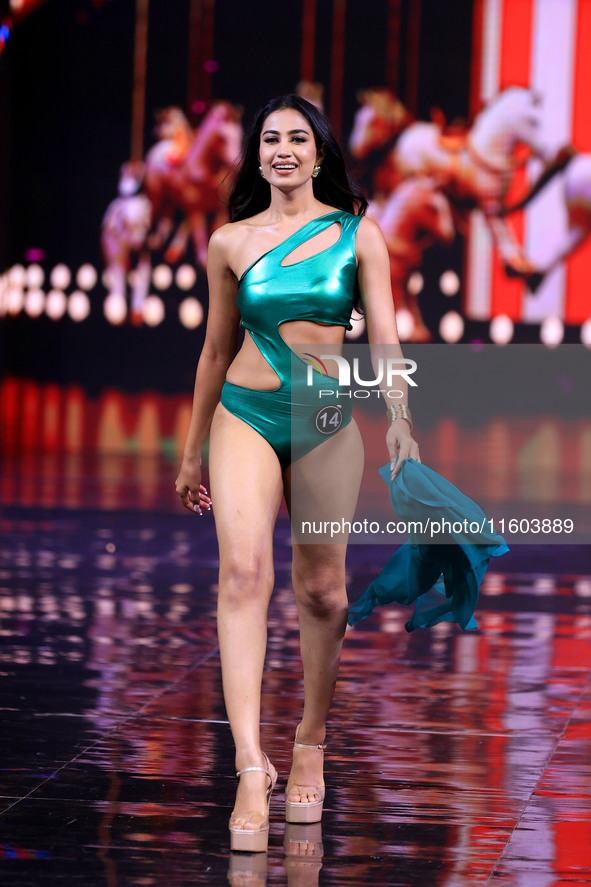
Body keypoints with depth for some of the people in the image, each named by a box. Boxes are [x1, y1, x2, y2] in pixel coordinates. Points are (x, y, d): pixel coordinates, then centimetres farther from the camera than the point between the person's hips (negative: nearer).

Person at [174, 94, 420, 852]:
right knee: (243, 569, -19)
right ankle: (251, 768, -26)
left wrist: (400, 418, -18)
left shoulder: (357, 235, 3)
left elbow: (383, 336, -2)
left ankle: (310, 748, 25)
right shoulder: (230, 242, 6)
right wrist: (191, 452, 18)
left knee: (321, 589, 5)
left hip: (328, 425, 1)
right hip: (245, 418, 0)